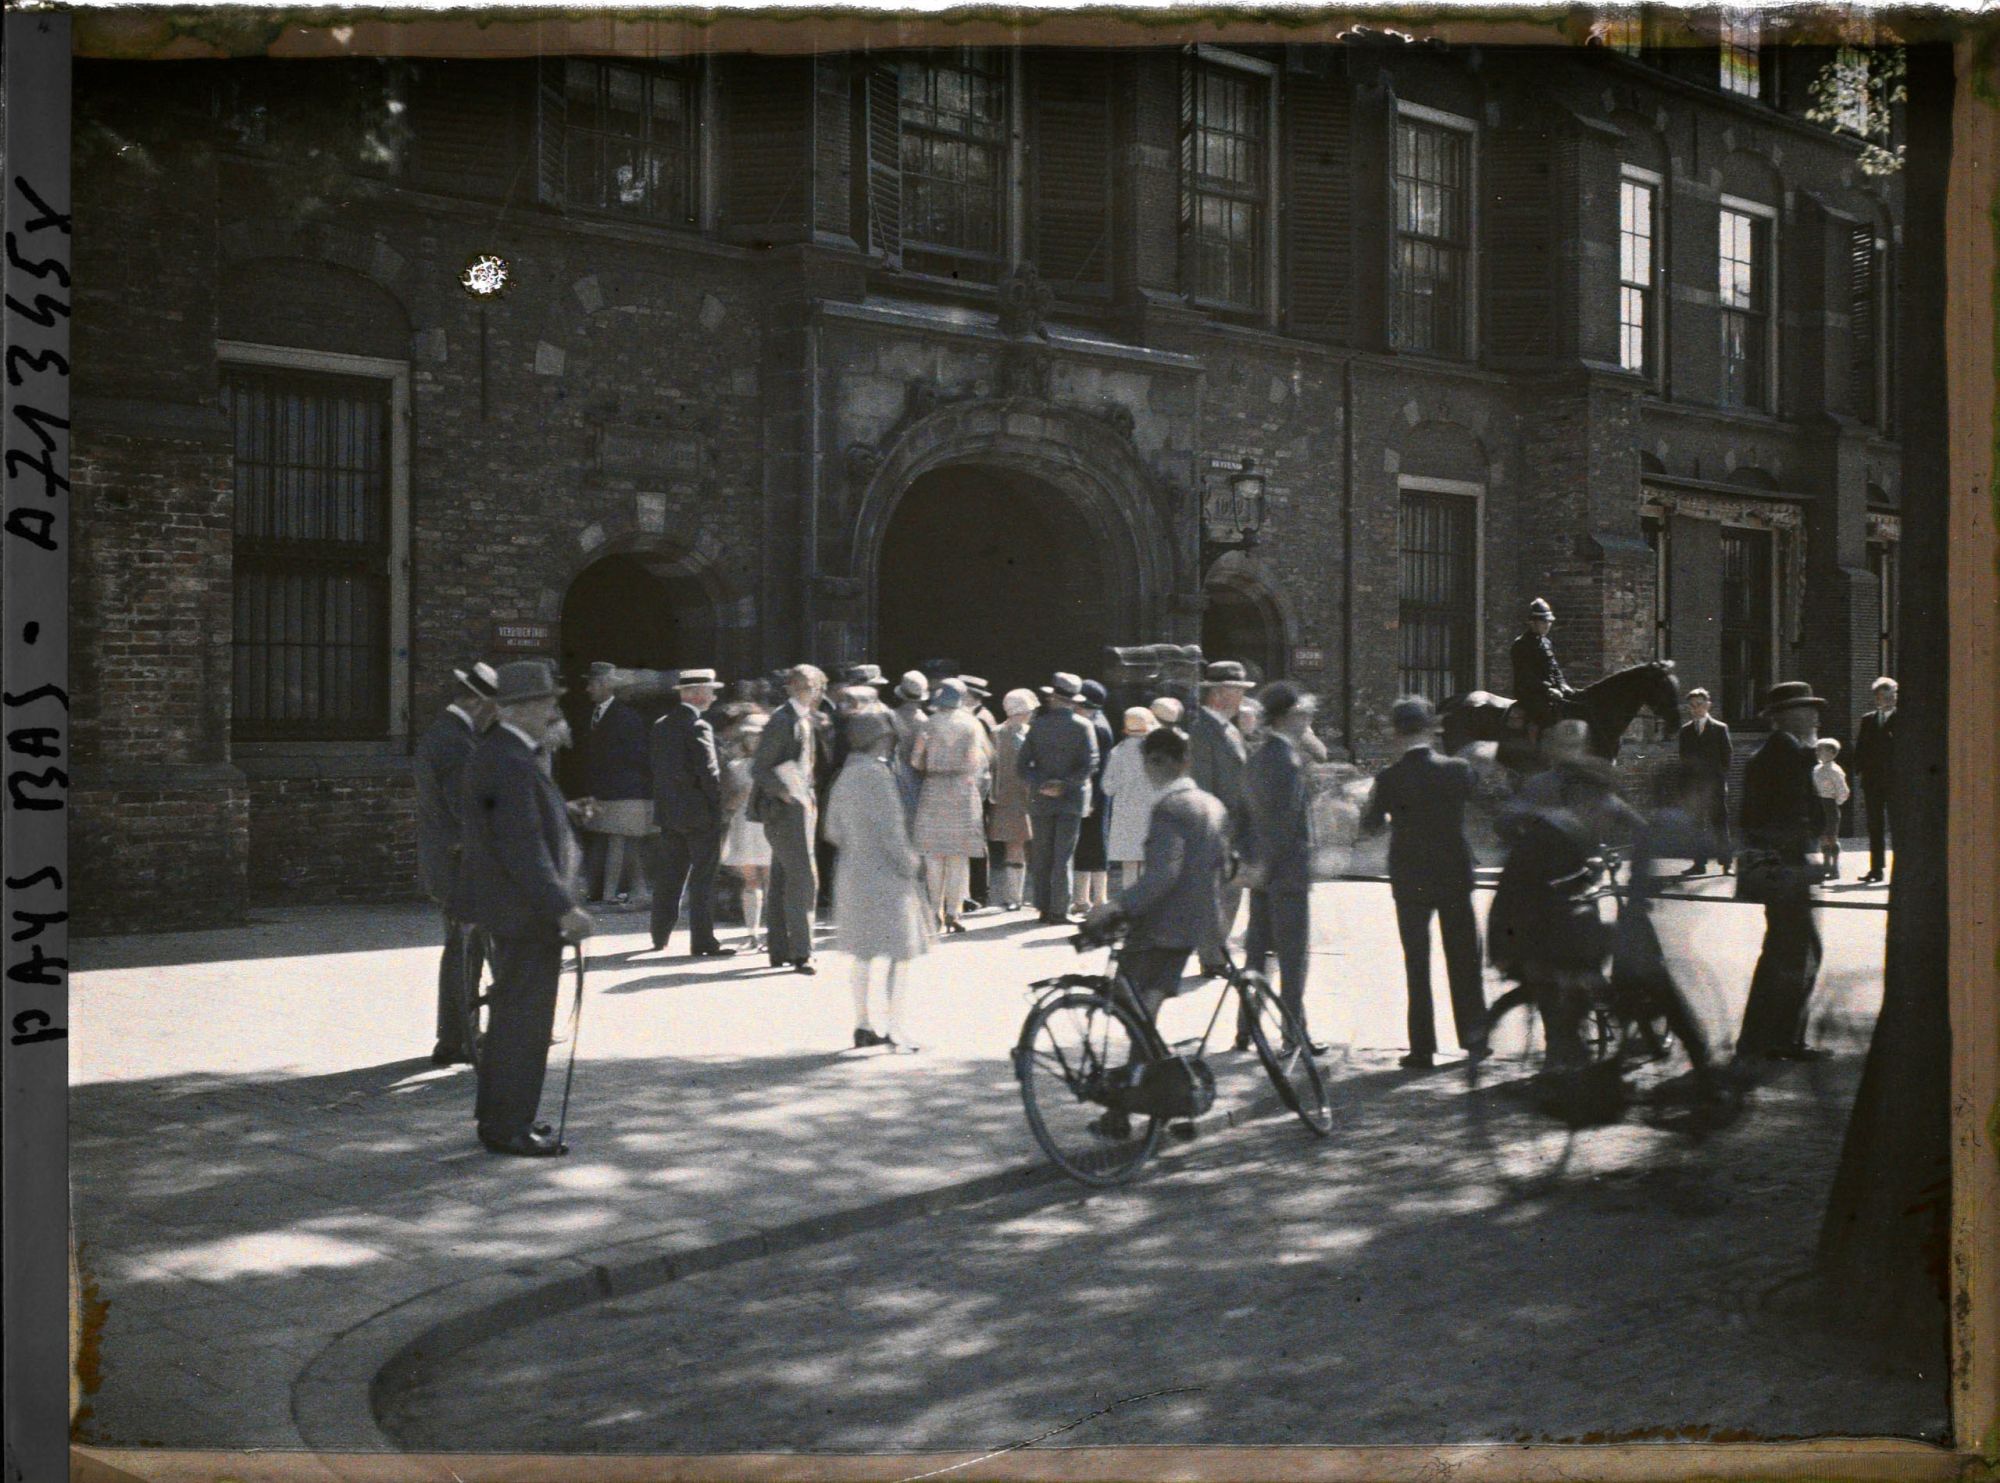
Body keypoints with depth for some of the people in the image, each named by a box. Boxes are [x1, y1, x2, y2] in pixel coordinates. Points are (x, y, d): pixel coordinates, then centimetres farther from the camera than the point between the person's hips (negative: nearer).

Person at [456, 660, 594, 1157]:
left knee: (512, 1012, 20)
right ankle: (508, 1125, 3)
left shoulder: (497, 752, 12)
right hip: (525, 910, -11)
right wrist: (563, 908, -26)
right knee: (524, 1017, -4)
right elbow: (522, 849, -26)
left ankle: (497, 1113, 31)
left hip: (510, 909, 11)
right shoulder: (509, 763, -22)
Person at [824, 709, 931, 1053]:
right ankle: (894, 1030, -3)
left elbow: (833, 829, 16)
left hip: (853, 872, 9)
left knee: (862, 953, 14)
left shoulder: (845, 776, 9)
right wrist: (911, 864, -9)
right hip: (885, 875, -9)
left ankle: (863, 1024, 20)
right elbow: (890, 829, -19)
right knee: (898, 954, -3)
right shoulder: (876, 774, -17)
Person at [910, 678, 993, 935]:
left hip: (933, 790, 0)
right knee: (958, 856, 3)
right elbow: (987, 758, -1)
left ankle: (936, 913, 3)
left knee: (934, 855, 4)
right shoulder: (972, 725, 3)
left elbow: (915, 761, -1)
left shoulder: (929, 725, 3)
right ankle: (953, 913, 0)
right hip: (964, 790, 0)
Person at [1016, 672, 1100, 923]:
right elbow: (1090, 764, -13)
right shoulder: (1082, 726, -4)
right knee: (1063, 856, 0)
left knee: (1041, 856, 8)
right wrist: (1066, 784, -11)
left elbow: (1021, 762, -3)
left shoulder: (1038, 724, 2)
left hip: (1041, 799, 1)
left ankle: (1044, 908, 9)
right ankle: (1059, 909, -1)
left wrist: (1040, 784, -6)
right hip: (1071, 799, -1)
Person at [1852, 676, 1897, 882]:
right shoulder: (1868, 720, 14)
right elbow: (1860, 747, 13)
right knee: (1874, 826, 7)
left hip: (1894, 780, -4)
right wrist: (1859, 771, 2)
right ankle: (1876, 869, 12)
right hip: (1872, 779, 4)